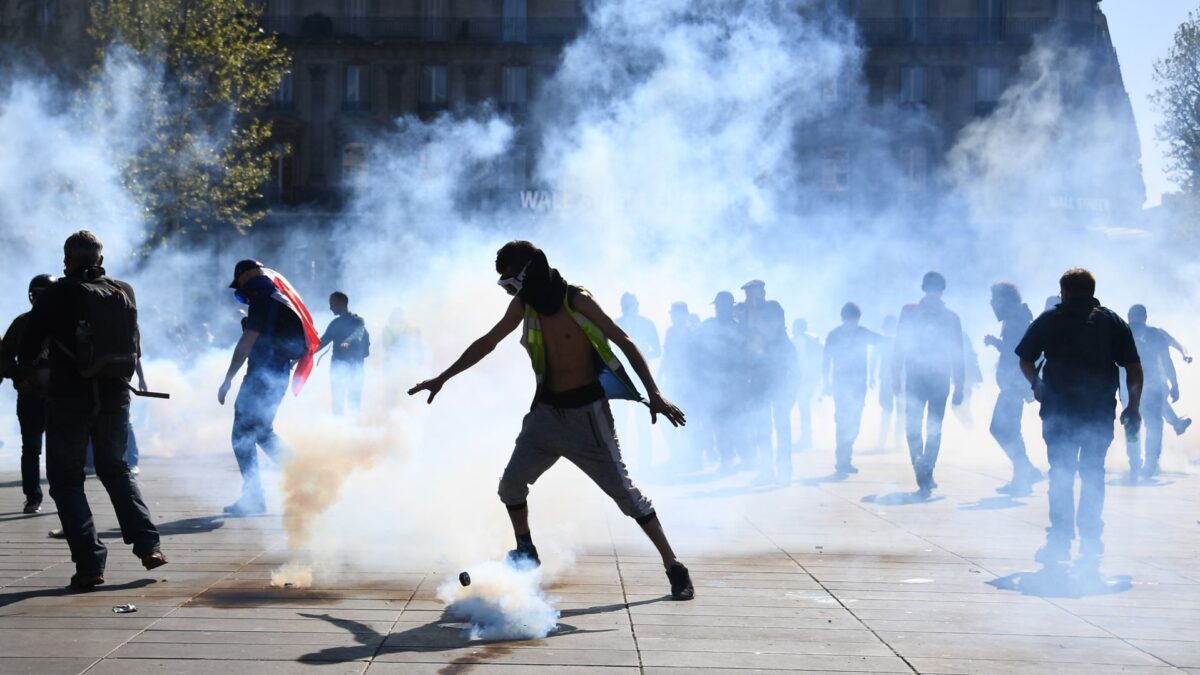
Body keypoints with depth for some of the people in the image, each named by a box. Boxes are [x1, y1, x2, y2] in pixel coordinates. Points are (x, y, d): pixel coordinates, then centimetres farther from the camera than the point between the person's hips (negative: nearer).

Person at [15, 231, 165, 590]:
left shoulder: (57, 295, -8)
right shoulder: (124, 293, 4)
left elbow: (31, 341, 1)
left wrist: (23, 375, 20)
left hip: (70, 398, -4)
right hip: (115, 396, 4)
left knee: (66, 480, 7)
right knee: (116, 470, 22)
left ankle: (89, 563, -3)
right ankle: (147, 544, 7)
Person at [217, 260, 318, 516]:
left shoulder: (262, 302, -14)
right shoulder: (281, 300, 16)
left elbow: (246, 344, -19)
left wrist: (228, 380, -18)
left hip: (261, 377, -10)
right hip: (278, 376, 10)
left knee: (242, 436, -5)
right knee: (262, 431, 21)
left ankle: (253, 497, -6)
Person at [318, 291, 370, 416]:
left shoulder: (358, 321, 0)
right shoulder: (335, 323, 15)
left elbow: (357, 334, -21)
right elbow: (322, 342, 17)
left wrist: (347, 342, -43)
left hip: (354, 366, -4)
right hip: (338, 366, 4)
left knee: (354, 399, -6)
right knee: (337, 399, -4)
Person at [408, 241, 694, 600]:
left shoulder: (577, 301, -15)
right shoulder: (523, 305, 3)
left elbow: (625, 343, -15)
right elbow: (487, 343, 15)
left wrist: (654, 395, -23)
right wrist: (443, 378, 19)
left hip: (586, 412, -6)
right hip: (547, 412, 6)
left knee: (623, 489, -8)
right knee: (511, 486, 3)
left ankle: (674, 568, -3)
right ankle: (526, 556, 25)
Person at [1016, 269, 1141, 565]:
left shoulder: (1049, 320, 3)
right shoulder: (1113, 322, 6)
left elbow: (1025, 361, 5)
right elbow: (1134, 369, 1)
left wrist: (1037, 385, 23)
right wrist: (1133, 406, 8)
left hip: (1059, 410, -2)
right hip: (1101, 411, 2)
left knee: (1061, 475, 2)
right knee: (1093, 473, 13)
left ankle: (1059, 541, -4)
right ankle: (1091, 540, 13)